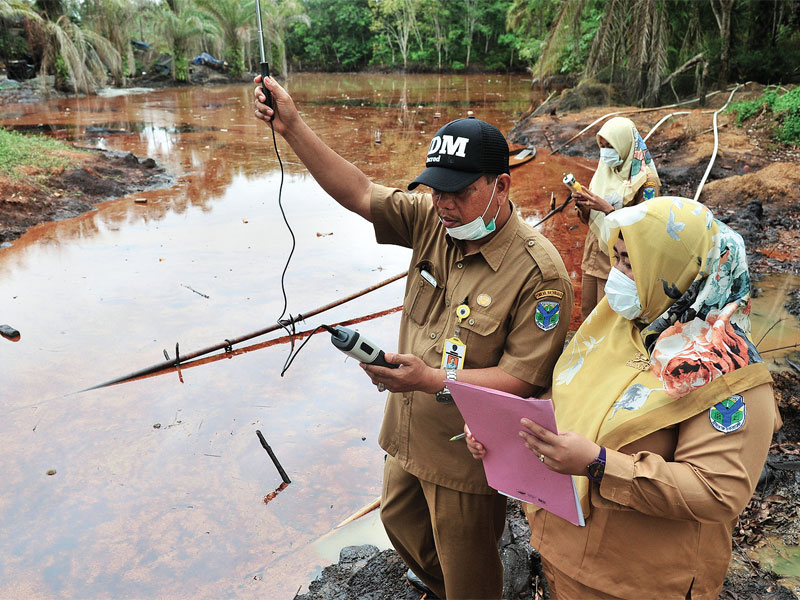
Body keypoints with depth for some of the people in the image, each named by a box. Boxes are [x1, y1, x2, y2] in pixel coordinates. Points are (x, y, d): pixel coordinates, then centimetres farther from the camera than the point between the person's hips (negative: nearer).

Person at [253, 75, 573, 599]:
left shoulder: (539, 273, -26)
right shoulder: (432, 220, -7)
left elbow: (523, 379, -25)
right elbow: (360, 193, -6)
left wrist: (433, 380, -35)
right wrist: (293, 128, -12)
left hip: (466, 454, -7)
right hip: (409, 436, 8)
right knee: (400, 520, 32)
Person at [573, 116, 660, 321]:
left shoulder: (646, 180, -13)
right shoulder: (604, 169, 7)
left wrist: (607, 208, -25)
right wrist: (582, 205, -10)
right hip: (593, 253, 6)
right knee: (587, 313, 14)